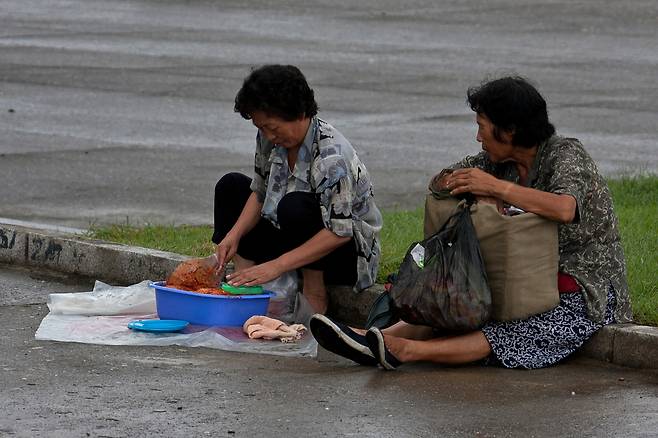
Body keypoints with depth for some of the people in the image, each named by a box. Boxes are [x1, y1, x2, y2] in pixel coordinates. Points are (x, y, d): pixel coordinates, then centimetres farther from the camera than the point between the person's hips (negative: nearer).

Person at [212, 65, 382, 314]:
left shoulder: (331, 156, -29)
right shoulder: (270, 139, -6)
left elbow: (340, 232, -33)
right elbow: (259, 192, 6)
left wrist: (276, 265, -36)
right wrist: (235, 234, -14)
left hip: (348, 251, -9)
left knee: (295, 205, -36)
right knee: (231, 186, 5)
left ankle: (314, 295, -18)